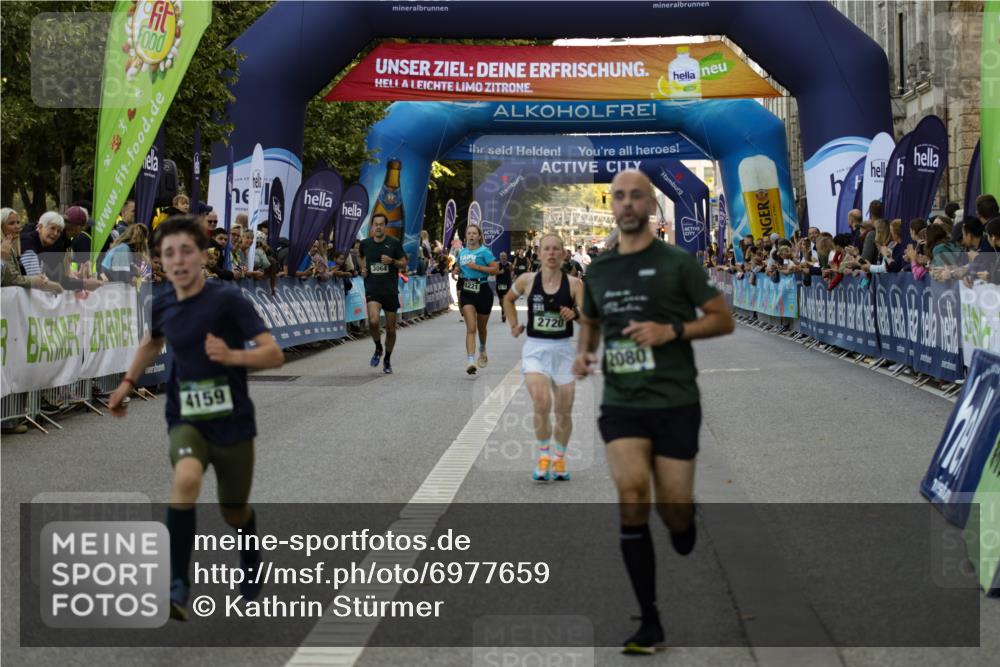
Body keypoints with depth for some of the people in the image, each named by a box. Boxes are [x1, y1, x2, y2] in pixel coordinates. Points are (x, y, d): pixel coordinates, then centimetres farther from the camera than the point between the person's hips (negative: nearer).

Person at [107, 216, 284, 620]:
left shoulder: (227, 299, -15)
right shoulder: (161, 306, 0)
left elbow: (274, 355, -19)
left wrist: (233, 356, -35)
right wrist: (128, 381, 21)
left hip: (232, 423, -2)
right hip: (185, 422, 2)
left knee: (234, 513, 14)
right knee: (186, 478, -31)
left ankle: (251, 561, 51)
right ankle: (177, 589, -27)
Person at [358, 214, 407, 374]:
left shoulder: (394, 243, -2)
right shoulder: (365, 243, 3)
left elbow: (404, 263, 4)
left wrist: (392, 261, -16)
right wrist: (363, 268, 6)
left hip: (391, 291, 0)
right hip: (372, 290, 0)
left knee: (390, 328, 7)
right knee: (373, 322, -23)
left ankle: (387, 360, 28)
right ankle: (378, 348, 6)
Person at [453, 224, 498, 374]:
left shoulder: (484, 251, -6)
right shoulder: (462, 252, 10)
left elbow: (496, 269, -14)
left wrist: (477, 267, -19)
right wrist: (457, 270, 5)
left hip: (482, 290, -2)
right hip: (466, 291, 2)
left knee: (481, 327, 16)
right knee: (471, 328, -13)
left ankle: (482, 350, 46)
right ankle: (471, 361, -23)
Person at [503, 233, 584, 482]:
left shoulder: (574, 283, -3)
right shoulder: (527, 280, 0)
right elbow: (508, 299, 20)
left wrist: (575, 313, -28)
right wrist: (514, 325, 11)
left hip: (563, 350, 1)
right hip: (535, 349, -1)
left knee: (564, 412, 8)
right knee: (541, 403, -21)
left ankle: (559, 459, 28)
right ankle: (543, 455, -1)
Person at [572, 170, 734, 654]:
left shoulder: (678, 263, -2)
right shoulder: (597, 270, 10)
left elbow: (723, 320, 0)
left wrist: (672, 330, -15)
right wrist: (583, 353, 7)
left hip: (674, 401, -2)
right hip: (621, 403, 2)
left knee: (674, 510, -2)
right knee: (631, 495, -19)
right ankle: (649, 619, -9)